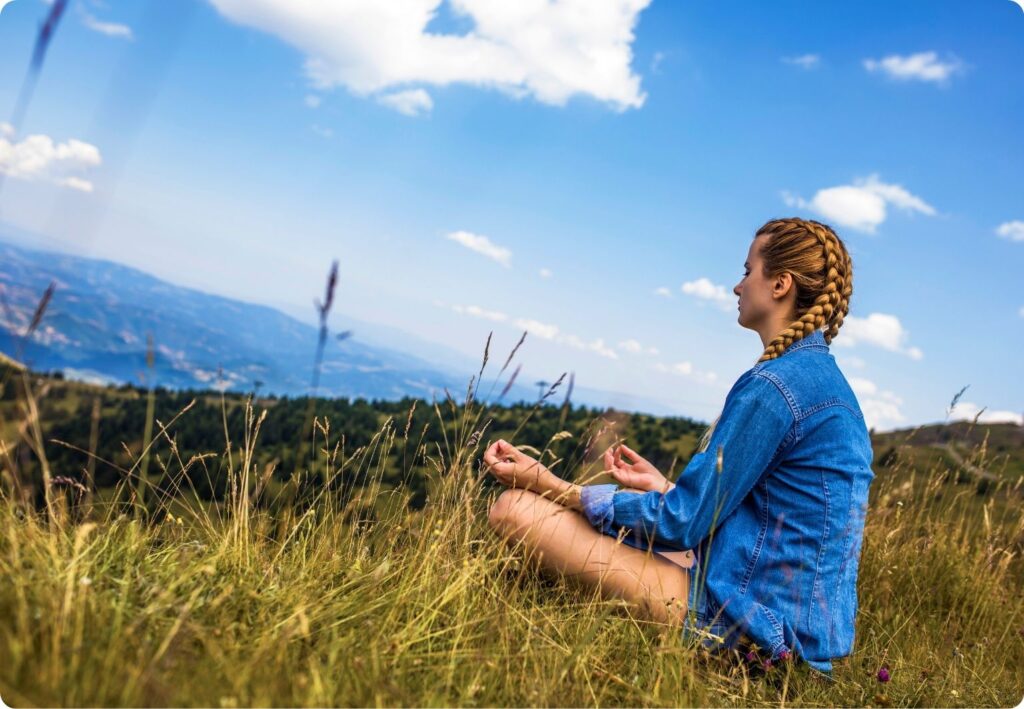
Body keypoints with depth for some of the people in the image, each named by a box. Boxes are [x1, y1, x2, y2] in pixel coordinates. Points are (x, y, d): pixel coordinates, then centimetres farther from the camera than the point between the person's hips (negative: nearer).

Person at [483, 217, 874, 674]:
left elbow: (681, 524, -16)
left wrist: (546, 483, -11)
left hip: (755, 622, -10)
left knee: (515, 509, -13)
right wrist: (664, 488, 19)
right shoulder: (826, 379, 11)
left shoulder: (775, 384, -19)